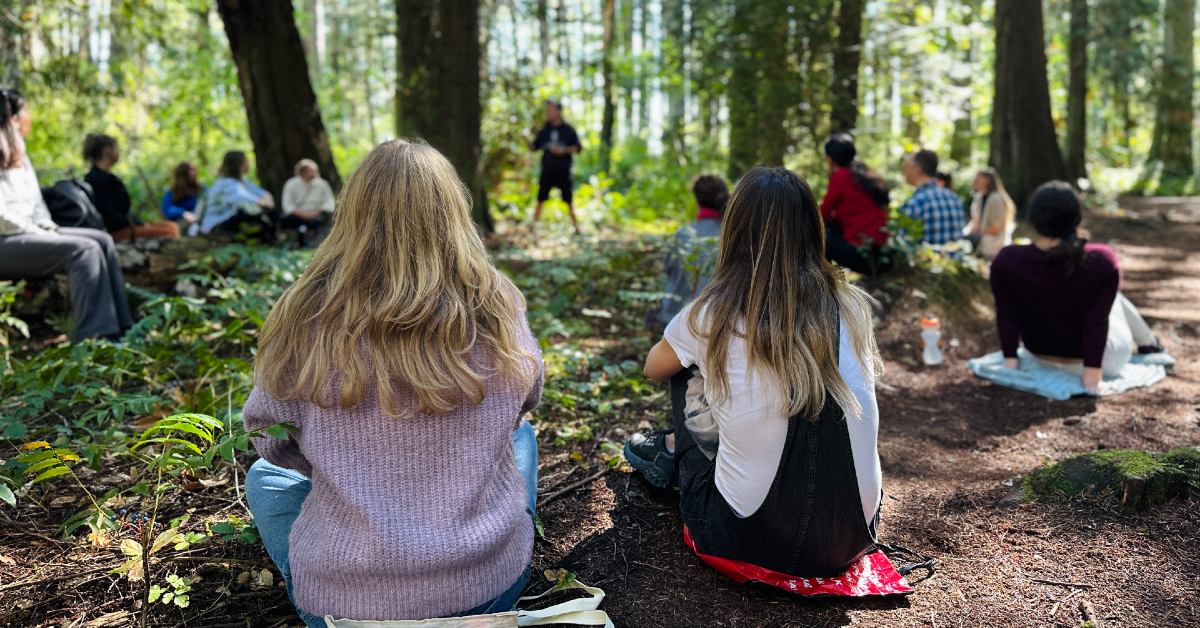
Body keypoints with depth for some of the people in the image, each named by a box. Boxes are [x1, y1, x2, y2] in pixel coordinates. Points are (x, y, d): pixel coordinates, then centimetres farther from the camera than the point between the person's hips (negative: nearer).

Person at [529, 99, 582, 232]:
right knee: (540, 200, 0)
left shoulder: (568, 129, -2)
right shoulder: (544, 129, 6)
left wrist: (564, 150, -15)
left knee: (568, 201, 5)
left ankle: (575, 226, 16)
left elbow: (578, 147, 0)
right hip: (547, 171, 2)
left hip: (563, 172, -2)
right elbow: (535, 146, 9)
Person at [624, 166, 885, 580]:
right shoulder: (850, 308, -2)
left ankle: (674, 450, 38)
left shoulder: (711, 314, -10)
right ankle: (676, 449, 45)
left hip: (750, 542, -3)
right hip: (850, 541, 3)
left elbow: (654, 369, 12)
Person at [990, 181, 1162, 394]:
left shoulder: (1007, 261, -22)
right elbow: (1097, 321, -22)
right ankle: (1148, 344, 52)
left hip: (1040, 355, 2)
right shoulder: (1102, 262, -25)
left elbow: (1006, 316, -14)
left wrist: (1010, 359, -5)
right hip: (1102, 357, -2)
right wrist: (1093, 370, -15)